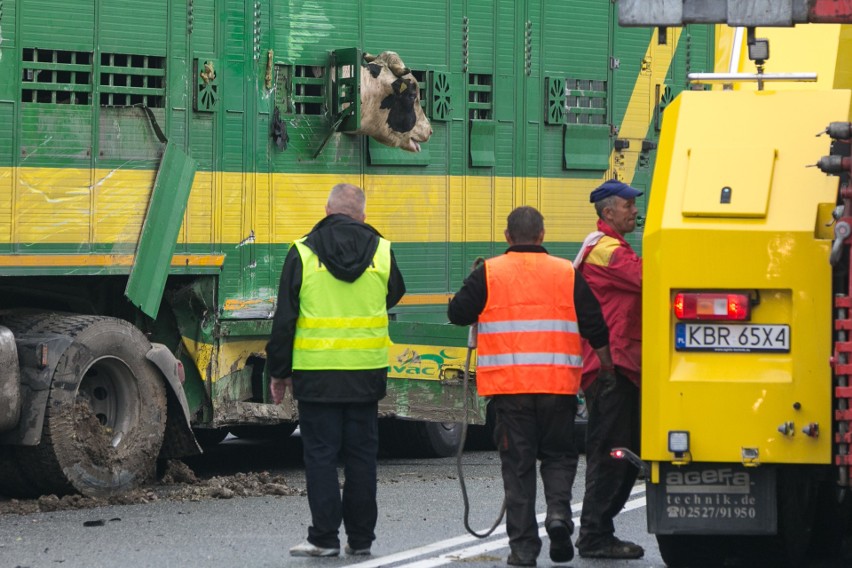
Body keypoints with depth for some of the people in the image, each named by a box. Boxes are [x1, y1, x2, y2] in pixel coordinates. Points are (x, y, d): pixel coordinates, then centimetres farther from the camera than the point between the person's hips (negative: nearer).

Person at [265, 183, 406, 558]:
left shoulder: (303, 253, -5)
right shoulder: (381, 252, 1)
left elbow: (285, 319, -3)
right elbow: (393, 296, 20)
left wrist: (279, 372, 5)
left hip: (317, 373, -2)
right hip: (366, 372, 2)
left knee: (321, 453, 2)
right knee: (361, 454, 9)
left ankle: (324, 537, 0)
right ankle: (361, 537, 13)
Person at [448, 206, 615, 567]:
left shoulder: (489, 274, 0)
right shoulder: (567, 274, 4)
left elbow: (458, 313, 1)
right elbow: (597, 331, 7)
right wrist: (610, 371, 20)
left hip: (508, 386, -1)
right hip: (558, 386, 1)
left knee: (517, 464, 4)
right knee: (558, 455, 16)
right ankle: (559, 513, -9)